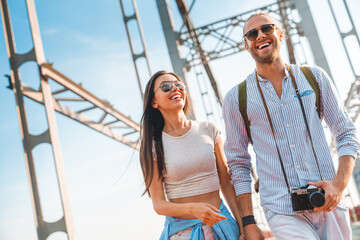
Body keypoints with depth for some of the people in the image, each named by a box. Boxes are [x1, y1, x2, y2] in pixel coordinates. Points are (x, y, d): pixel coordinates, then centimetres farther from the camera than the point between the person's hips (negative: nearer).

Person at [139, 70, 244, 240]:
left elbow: (226, 183, 3)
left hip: (221, 223, 2)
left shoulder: (208, 130, 0)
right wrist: (193, 208, -24)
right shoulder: (152, 147, -5)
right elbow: (159, 205, -6)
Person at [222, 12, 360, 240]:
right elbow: (238, 164, 5)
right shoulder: (236, 98, 1)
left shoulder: (314, 76, 5)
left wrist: (340, 184, -7)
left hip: (328, 205, 2)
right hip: (283, 213, -2)